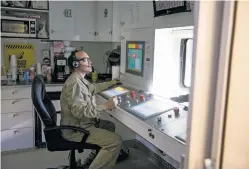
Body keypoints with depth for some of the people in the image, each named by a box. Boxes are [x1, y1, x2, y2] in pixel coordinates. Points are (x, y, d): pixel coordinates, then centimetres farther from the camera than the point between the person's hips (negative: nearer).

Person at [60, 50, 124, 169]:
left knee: (110, 126, 26)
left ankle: (94, 158, 28)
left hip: (80, 124, 11)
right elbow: (80, 111, -33)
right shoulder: (75, 83, -24)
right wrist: (106, 106, -34)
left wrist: (114, 82, 30)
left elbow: (94, 88, 28)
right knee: (116, 141, -18)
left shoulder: (80, 79, 10)